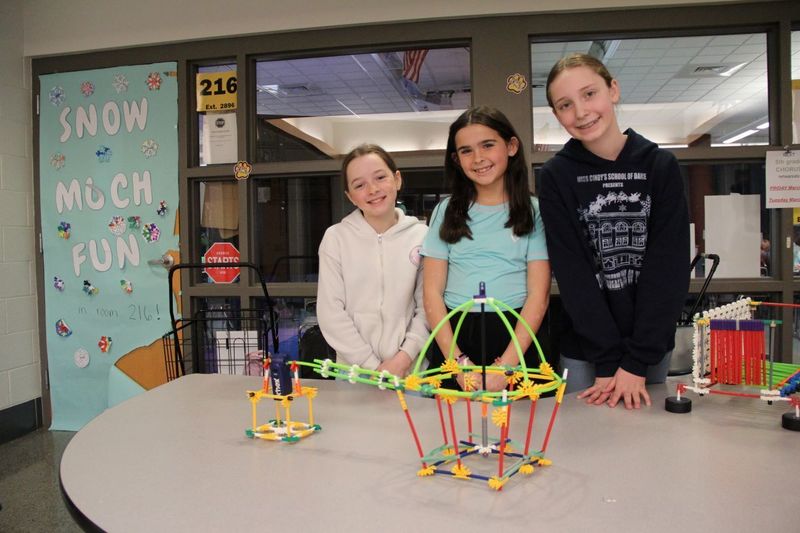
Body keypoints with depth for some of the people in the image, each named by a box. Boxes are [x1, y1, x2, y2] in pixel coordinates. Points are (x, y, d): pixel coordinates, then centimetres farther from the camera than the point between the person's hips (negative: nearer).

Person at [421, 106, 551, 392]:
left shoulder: (533, 211, 1)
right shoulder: (445, 212, 5)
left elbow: (538, 295, -4)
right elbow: (433, 292, 1)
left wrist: (506, 365, -15)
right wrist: (459, 361, -9)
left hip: (515, 339, -1)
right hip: (452, 336, 2)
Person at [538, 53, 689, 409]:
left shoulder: (661, 166, -3)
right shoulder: (557, 176, -5)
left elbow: (669, 268, -7)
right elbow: (572, 272, -10)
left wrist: (637, 361, -14)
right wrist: (609, 361, -15)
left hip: (651, 347, 1)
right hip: (584, 352, -1)